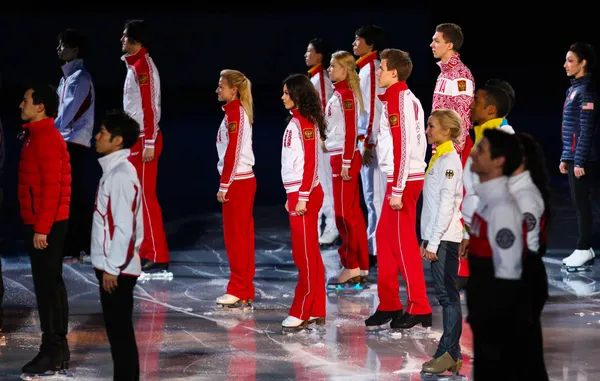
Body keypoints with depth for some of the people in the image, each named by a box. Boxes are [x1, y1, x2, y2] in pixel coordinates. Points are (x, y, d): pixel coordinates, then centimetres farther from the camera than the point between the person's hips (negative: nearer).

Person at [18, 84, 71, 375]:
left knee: (48, 285, -8)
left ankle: (52, 352, -5)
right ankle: (57, 350, 15)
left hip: (46, 226, -10)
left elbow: (51, 187, -20)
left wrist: (41, 228, -22)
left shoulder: (47, 138, -15)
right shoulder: (36, 136, 16)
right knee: (50, 285, 11)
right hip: (41, 223, 10)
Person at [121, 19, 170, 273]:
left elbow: (150, 107, -20)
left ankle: (158, 258, -7)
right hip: (135, 139, 10)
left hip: (143, 140, -10)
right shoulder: (134, 65, 15)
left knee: (146, 196, -8)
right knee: (139, 197, 13)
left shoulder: (142, 66, -15)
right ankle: (145, 253, 19)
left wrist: (149, 143, -22)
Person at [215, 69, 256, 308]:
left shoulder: (234, 113, -14)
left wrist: (224, 185, -16)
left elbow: (232, 152, -18)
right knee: (244, 235, 11)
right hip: (245, 180, 10)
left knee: (235, 236, -4)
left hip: (237, 181, -10)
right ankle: (245, 291, 15)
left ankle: (239, 292, 0)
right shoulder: (240, 111, 15)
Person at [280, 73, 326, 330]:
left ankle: (302, 313, -1)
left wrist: (302, 198, -20)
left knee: (305, 254, -4)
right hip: (296, 193, 10)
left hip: (305, 194, -10)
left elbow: (311, 162, -19)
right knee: (309, 254, 11)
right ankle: (316, 311, 15)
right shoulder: (295, 121, 14)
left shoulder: (304, 122, -14)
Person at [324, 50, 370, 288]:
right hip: (341, 158, 10)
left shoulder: (345, 95, -14)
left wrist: (346, 163, -20)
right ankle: (361, 268, 15)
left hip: (344, 158, -10)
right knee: (352, 213, 11)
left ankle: (352, 268, -2)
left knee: (344, 213, -6)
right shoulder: (339, 93, 14)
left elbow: (350, 130, -18)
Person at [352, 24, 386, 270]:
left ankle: (377, 251, -6)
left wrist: (368, 142, -20)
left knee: (375, 195, -7)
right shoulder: (367, 68, 16)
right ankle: (374, 247, 18)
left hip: (371, 141, -10)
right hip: (367, 140, 10)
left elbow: (374, 107, -19)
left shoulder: (372, 68, -13)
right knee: (372, 196, 13)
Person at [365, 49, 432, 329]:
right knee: (385, 238, 14)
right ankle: (389, 305, 20)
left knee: (403, 243, -5)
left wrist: (397, 189, -19)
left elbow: (402, 147, -20)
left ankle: (419, 309, -1)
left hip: (403, 180, -10)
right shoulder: (409, 99, 15)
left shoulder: (397, 100, -14)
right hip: (412, 176, 10)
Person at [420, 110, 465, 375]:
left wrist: (434, 242, -19)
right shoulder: (437, 158, 16)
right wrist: (426, 239, 17)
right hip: (436, 237, 9)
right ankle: (452, 354, 12)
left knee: (448, 295, -7)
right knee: (445, 295, 9)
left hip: (445, 238, -9)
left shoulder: (449, 160, -11)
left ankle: (449, 353, -5)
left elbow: (447, 204, -17)